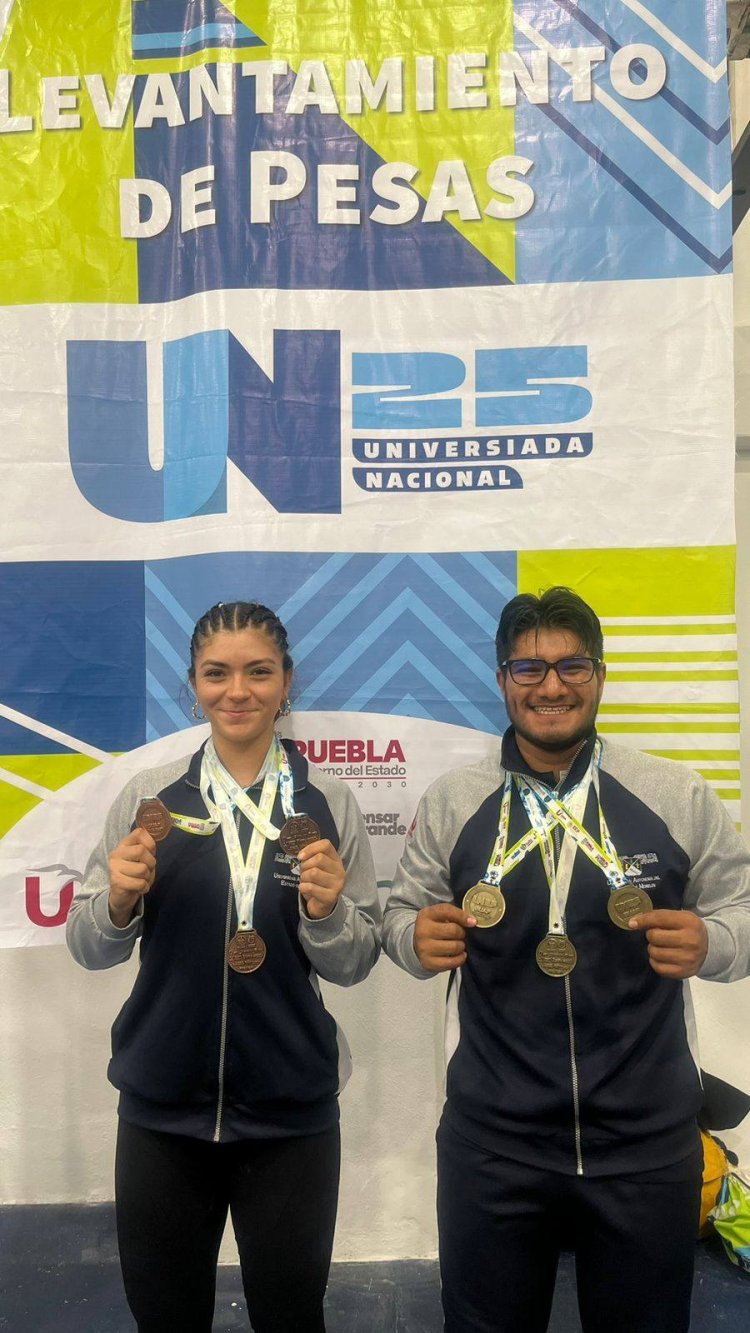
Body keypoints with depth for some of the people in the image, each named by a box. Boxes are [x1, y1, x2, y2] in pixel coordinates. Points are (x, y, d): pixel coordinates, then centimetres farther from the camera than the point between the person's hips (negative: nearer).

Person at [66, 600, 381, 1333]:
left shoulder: (328, 802, -4)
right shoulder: (148, 795, -3)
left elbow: (354, 963, -1)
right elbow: (89, 947, 1)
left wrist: (326, 909, -21)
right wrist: (118, 899, -19)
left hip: (290, 1112, 0)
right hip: (161, 1107, 1)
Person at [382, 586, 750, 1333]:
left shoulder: (678, 798, -5)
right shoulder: (449, 803, -2)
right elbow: (403, 911, 5)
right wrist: (417, 936, -17)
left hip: (648, 1141, 0)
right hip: (490, 1140, 1)